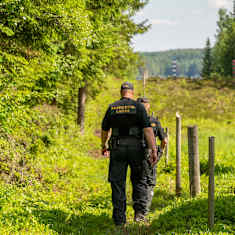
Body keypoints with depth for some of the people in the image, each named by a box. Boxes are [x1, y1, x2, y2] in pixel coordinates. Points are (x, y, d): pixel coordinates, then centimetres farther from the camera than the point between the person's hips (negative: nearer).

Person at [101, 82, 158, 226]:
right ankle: (140, 212, 3)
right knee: (139, 181, 15)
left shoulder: (112, 108, 6)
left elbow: (105, 129, 13)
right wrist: (153, 150, -12)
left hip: (117, 148, 1)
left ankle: (119, 219, 5)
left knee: (118, 184, 6)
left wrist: (104, 146, 30)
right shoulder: (138, 107, -1)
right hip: (135, 147, -1)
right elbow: (147, 129, -10)